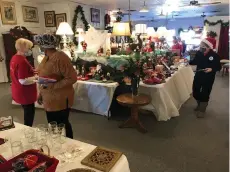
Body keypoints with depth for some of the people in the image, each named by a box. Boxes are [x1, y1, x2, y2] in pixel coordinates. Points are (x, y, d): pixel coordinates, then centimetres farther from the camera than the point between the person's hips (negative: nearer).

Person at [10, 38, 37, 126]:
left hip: (19, 92, 10)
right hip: (25, 93, -10)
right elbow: (23, 81, -27)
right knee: (29, 113, 7)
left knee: (28, 112, 23)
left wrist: (33, 72, 9)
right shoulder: (22, 61, -25)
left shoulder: (14, 58, 5)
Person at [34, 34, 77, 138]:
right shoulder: (47, 57, 7)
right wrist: (41, 93, 17)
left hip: (60, 100, -8)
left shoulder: (60, 58, -20)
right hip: (49, 100, 8)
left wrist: (53, 86, -26)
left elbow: (72, 78, -22)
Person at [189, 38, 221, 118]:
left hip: (208, 78, -4)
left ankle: (202, 110, 23)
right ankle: (199, 104, 42)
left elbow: (219, 67, -9)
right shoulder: (199, 53, -5)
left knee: (205, 94, 5)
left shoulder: (214, 55, -14)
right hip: (198, 76, 4)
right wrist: (188, 61, -6)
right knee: (195, 91, 14)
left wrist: (211, 69, -27)